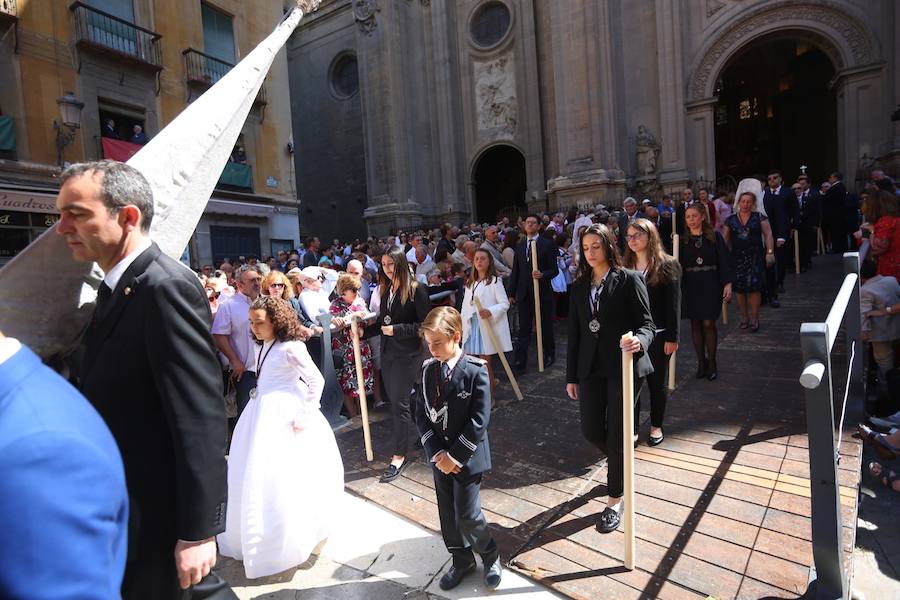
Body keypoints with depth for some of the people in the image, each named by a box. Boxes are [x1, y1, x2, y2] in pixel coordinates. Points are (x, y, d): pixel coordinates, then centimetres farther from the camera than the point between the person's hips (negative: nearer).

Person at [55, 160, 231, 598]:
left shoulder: (166, 287, -23)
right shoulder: (116, 287, 8)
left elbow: (200, 420, -26)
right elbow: (106, 397, 14)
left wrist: (198, 530, -22)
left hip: (159, 514, -9)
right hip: (124, 505, 9)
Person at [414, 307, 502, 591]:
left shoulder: (475, 371, -16)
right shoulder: (428, 370, -2)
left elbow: (479, 420, -17)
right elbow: (421, 415, 0)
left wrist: (456, 456, -16)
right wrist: (436, 453, -9)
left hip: (467, 457, -5)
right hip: (439, 456, 5)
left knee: (467, 516, 1)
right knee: (448, 515, 16)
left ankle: (490, 556, 30)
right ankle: (462, 560, 39)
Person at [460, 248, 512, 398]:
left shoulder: (495, 281, -5)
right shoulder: (470, 283, 14)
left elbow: (505, 303, -10)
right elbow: (465, 306, 14)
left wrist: (490, 312, -26)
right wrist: (462, 325, 9)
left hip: (487, 327, -6)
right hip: (471, 326, 6)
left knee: (485, 361, -1)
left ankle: (489, 397, 11)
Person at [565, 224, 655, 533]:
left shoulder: (629, 280, -5)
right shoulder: (580, 286, 9)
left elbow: (646, 324, -7)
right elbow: (574, 333, 9)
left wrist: (639, 340, -32)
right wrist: (571, 376, 9)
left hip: (623, 365, -4)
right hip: (591, 368, 4)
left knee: (617, 433, 3)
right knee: (591, 430, 7)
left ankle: (615, 500, 22)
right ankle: (619, 460, 42)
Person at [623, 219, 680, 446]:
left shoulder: (667, 265, -5)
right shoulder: (625, 267, 4)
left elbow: (674, 303, -7)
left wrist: (672, 337, -10)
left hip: (657, 335, -2)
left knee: (657, 383, 12)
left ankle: (656, 425, 30)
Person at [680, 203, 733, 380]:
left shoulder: (715, 237, 0)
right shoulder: (683, 240, 4)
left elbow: (724, 261, -2)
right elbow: (678, 264, 5)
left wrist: (728, 284, -10)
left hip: (710, 285, -2)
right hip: (691, 286, 2)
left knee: (708, 323, -4)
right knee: (695, 324, 6)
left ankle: (712, 364, 10)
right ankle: (701, 363, 16)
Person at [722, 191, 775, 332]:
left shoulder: (760, 217, 4)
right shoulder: (730, 220, 8)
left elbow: (768, 234, -1)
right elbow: (724, 239, 8)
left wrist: (770, 252, -11)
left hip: (755, 257, -2)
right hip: (737, 258, 2)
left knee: (754, 287, -5)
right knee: (740, 289, 3)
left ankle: (754, 319, 5)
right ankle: (744, 317, 17)